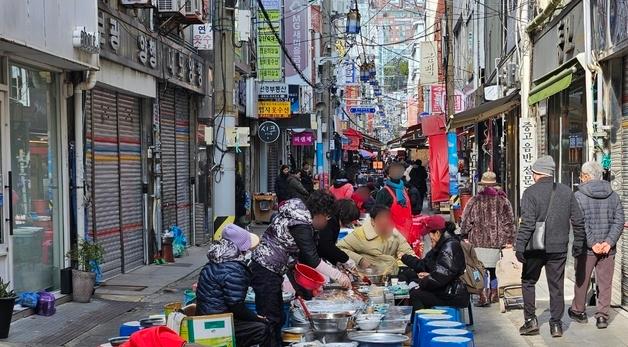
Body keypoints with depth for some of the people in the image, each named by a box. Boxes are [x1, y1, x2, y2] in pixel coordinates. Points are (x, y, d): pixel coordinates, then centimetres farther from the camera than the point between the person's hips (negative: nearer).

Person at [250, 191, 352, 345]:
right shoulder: (301, 224, -18)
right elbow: (312, 260, -21)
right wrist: (338, 276, -19)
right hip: (266, 271, -11)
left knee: (278, 318, 15)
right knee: (270, 320, -9)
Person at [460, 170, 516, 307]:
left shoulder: (474, 201, -3)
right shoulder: (503, 201, 4)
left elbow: (466, 222, 0)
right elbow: (510, 222, 3)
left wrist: (465, 237, 11)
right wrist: (509, 240, 6)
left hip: (479, 241, -3)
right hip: (497, 243, 3)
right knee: (493, 269, 15)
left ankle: (484, 295, -11)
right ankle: (494, 294, 25)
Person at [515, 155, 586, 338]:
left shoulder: (531, 192, -10)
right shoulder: (566, 191, 4)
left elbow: (527, 223, -17)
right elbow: (578, 220, 6)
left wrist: (519, 246, -14)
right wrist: (578, 243, 14)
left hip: (535, 247, -3)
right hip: (559, 248, 3)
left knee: (528, 282, 14)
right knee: (556, 285, 10)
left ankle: (530, 319, 9)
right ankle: (556, 324, 11)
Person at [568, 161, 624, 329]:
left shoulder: (579, 196, -7)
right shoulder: (613, 195, 5)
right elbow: (619, 221, -2)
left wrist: (592, 243, -13)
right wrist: (609, 242, -8)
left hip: (586, 248, -2)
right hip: (608, 248, 3)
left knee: (582, 281, 13)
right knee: (605, 282, 9)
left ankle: (578, 311, 27)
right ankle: (602, 315, 7)